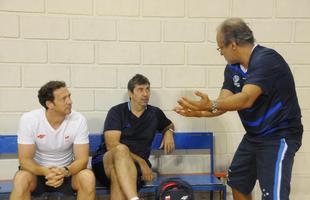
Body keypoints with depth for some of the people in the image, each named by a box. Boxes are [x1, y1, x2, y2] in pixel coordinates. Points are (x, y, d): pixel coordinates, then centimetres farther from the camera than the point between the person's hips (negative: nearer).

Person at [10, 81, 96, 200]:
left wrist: (65, 171, -37)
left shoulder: (78, 120, -16)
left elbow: (82, 159, -15)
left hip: (67, 172, 1)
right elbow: (25, 159, -16)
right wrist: (45, 172, -36)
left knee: (88, 178, -28)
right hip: (38, 171, -1)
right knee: (20, 179, -32)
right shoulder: (28, 119, -17)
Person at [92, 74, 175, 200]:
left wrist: (169, 132, 10)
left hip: (134, 166, 2)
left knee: (118, 174, -38)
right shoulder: (117, 111, 1)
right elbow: (112, 145, -10)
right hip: (107, 161, -2)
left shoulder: (155, 113, 13)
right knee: (121, 149, -40)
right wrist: (141, 161, -15)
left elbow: (169, 125, 36)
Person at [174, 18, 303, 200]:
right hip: (254, 135, 9)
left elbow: (246, 99, -36)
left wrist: (210, 105, -48)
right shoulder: (232, 68, 2)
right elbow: (224, 102, -7)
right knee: (238, 182, 20)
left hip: (279, 136, -9)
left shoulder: (266, 60, -24)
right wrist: (199, 112, -24)